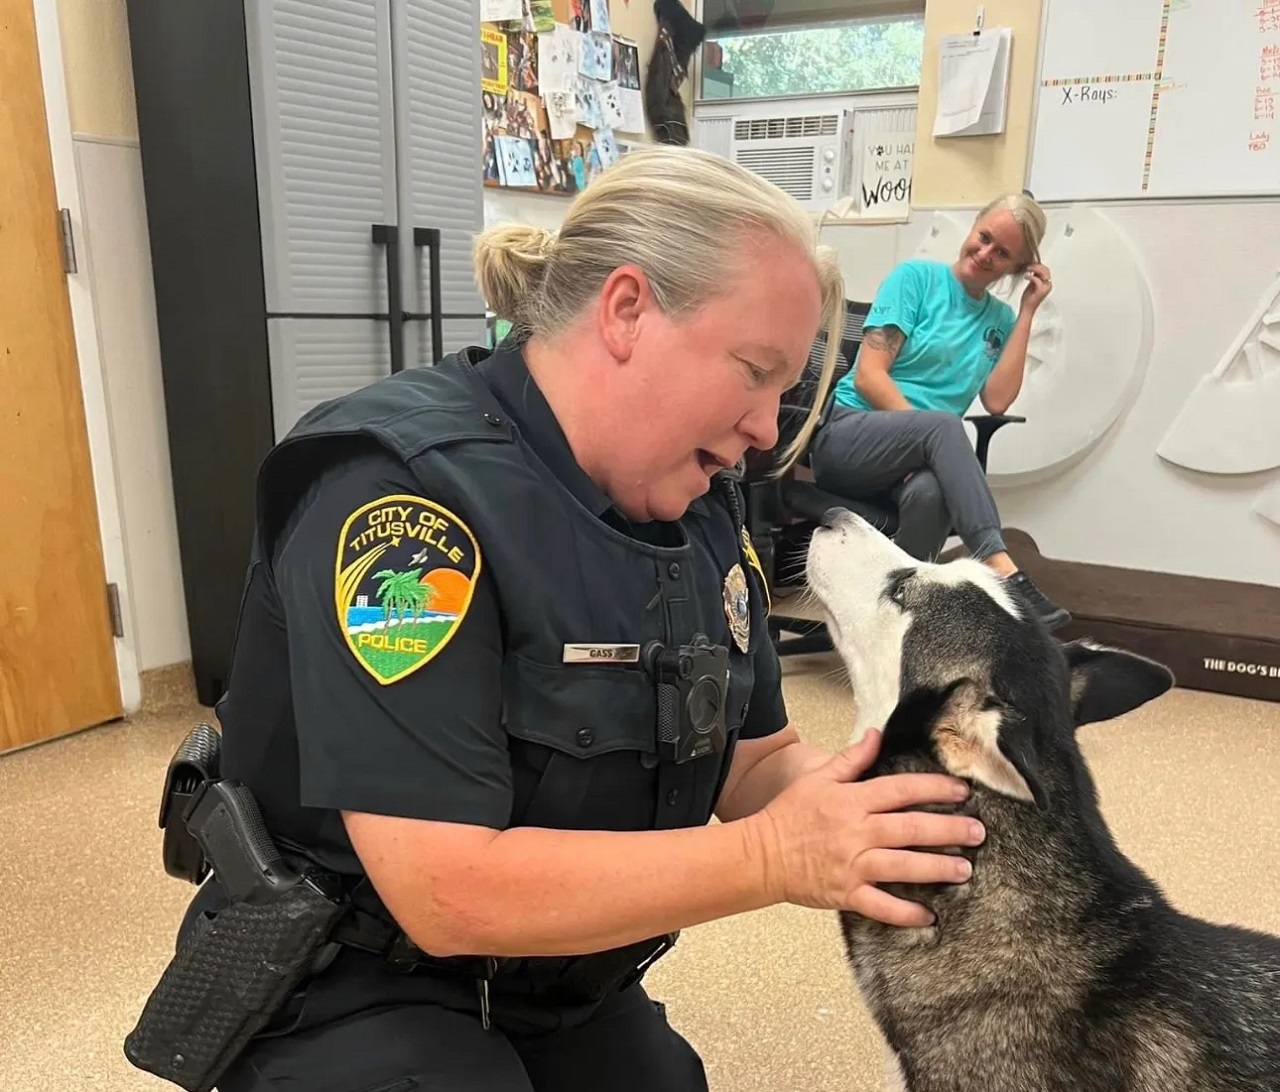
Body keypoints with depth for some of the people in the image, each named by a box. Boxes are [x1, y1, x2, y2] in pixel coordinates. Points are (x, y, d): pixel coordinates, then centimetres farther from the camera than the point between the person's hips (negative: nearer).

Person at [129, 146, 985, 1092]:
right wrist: (778, 856, -28)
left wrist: (884, 792, -19)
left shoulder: (699, 500, -4)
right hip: (354, 990, -6)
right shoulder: (402, 486, -27)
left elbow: (755, 759, 0)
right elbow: (450, 891, -30)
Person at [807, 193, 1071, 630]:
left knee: (929, 491, -37)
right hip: (847, 435, -3)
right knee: (942, 425, -36)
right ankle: (1004, 571, -42)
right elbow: (868, 375, -8)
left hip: (915, 460, 3)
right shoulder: (917, 276, 2)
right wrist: (926, 431, -19)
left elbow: (996, 400, -3)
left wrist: (1027, 312, 1)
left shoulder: (1001, 318, 15)